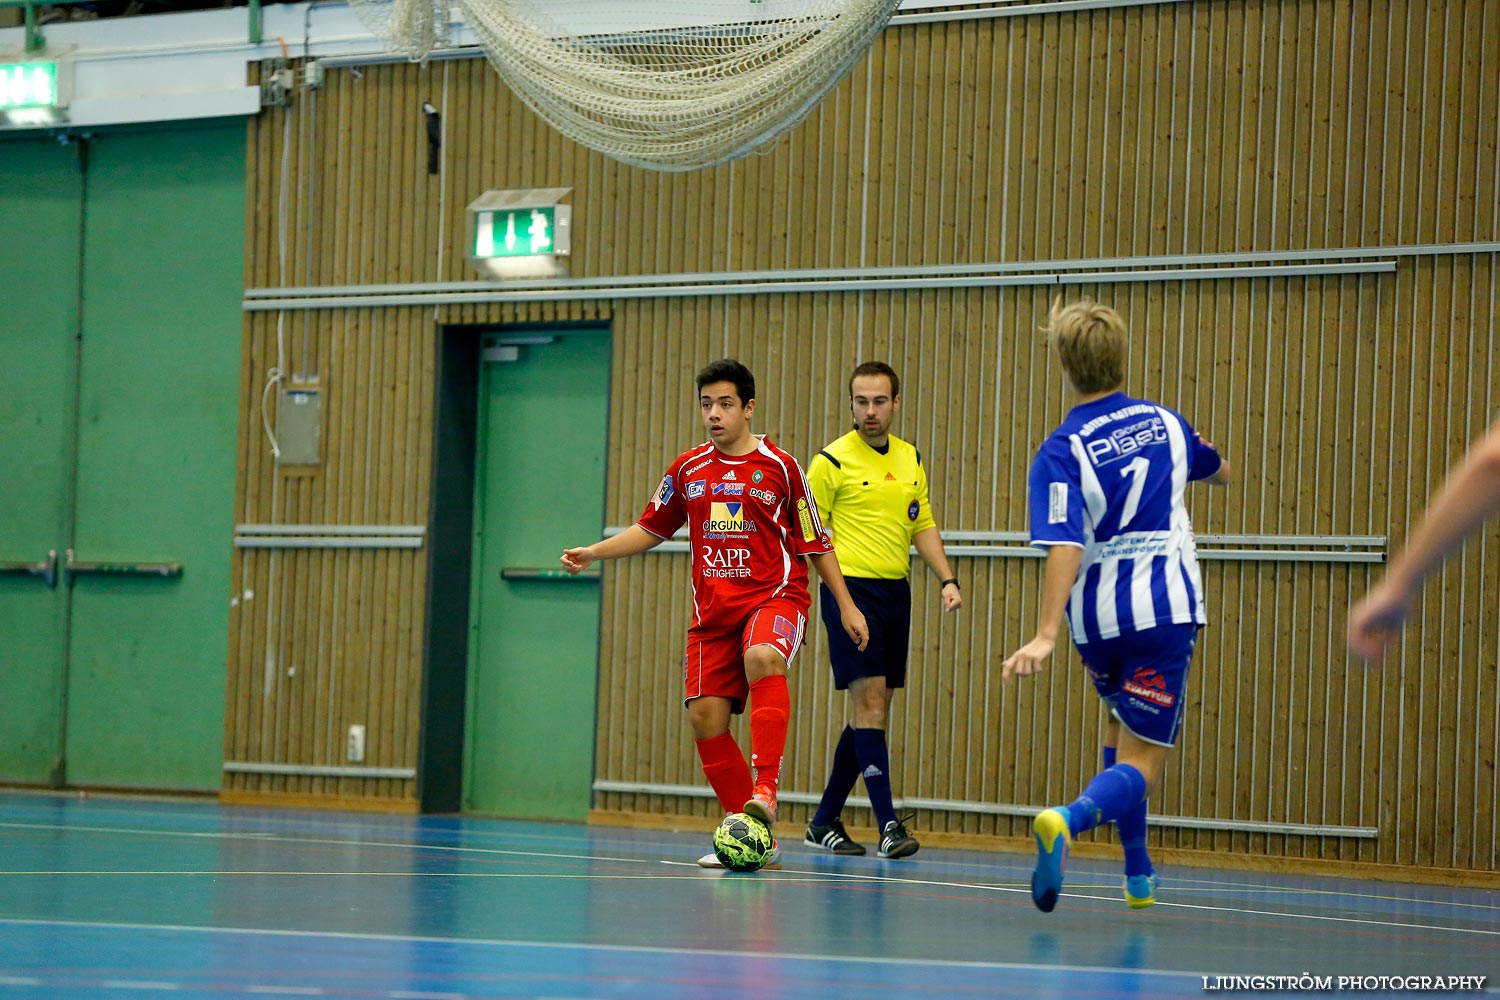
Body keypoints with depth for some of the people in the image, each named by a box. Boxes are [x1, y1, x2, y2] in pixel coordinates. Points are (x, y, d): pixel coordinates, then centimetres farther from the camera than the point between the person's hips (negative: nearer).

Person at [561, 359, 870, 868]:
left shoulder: (779, 467, -1)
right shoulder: (689, 468, 9)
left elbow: (815, 542, 5)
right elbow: (652, 529, 21)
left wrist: (846, 605, 4)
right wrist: (593, 552, 9)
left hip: (775, 595, -5)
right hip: (713, 609, 5)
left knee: (761, 658, -36)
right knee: (705, 717, -5)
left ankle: (765, 790, -43)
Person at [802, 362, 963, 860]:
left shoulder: (910, 460, 13)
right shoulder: (831, 462, -5)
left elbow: (923, 525, 18)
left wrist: (947, 579, 6)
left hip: (896, 593, 7)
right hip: (850, 589, -6)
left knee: (873, 713, 8)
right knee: (869, 701, -14)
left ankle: (825, 822, 18)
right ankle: (888, 824, -15)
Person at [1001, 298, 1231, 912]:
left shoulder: (1061, 453, -8)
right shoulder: (1164, 423, 5)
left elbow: (1065, 546, -22)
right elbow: (1219, 470, 27)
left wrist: (1047, 634, -27)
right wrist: (1208, 458, 51)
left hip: (1097, 619, 1)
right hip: (1165, 608, 0)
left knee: (1121, 723, 29)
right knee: (1141, 761, -4)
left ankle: (1138, 873, 29)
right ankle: (1071, 819, -36)